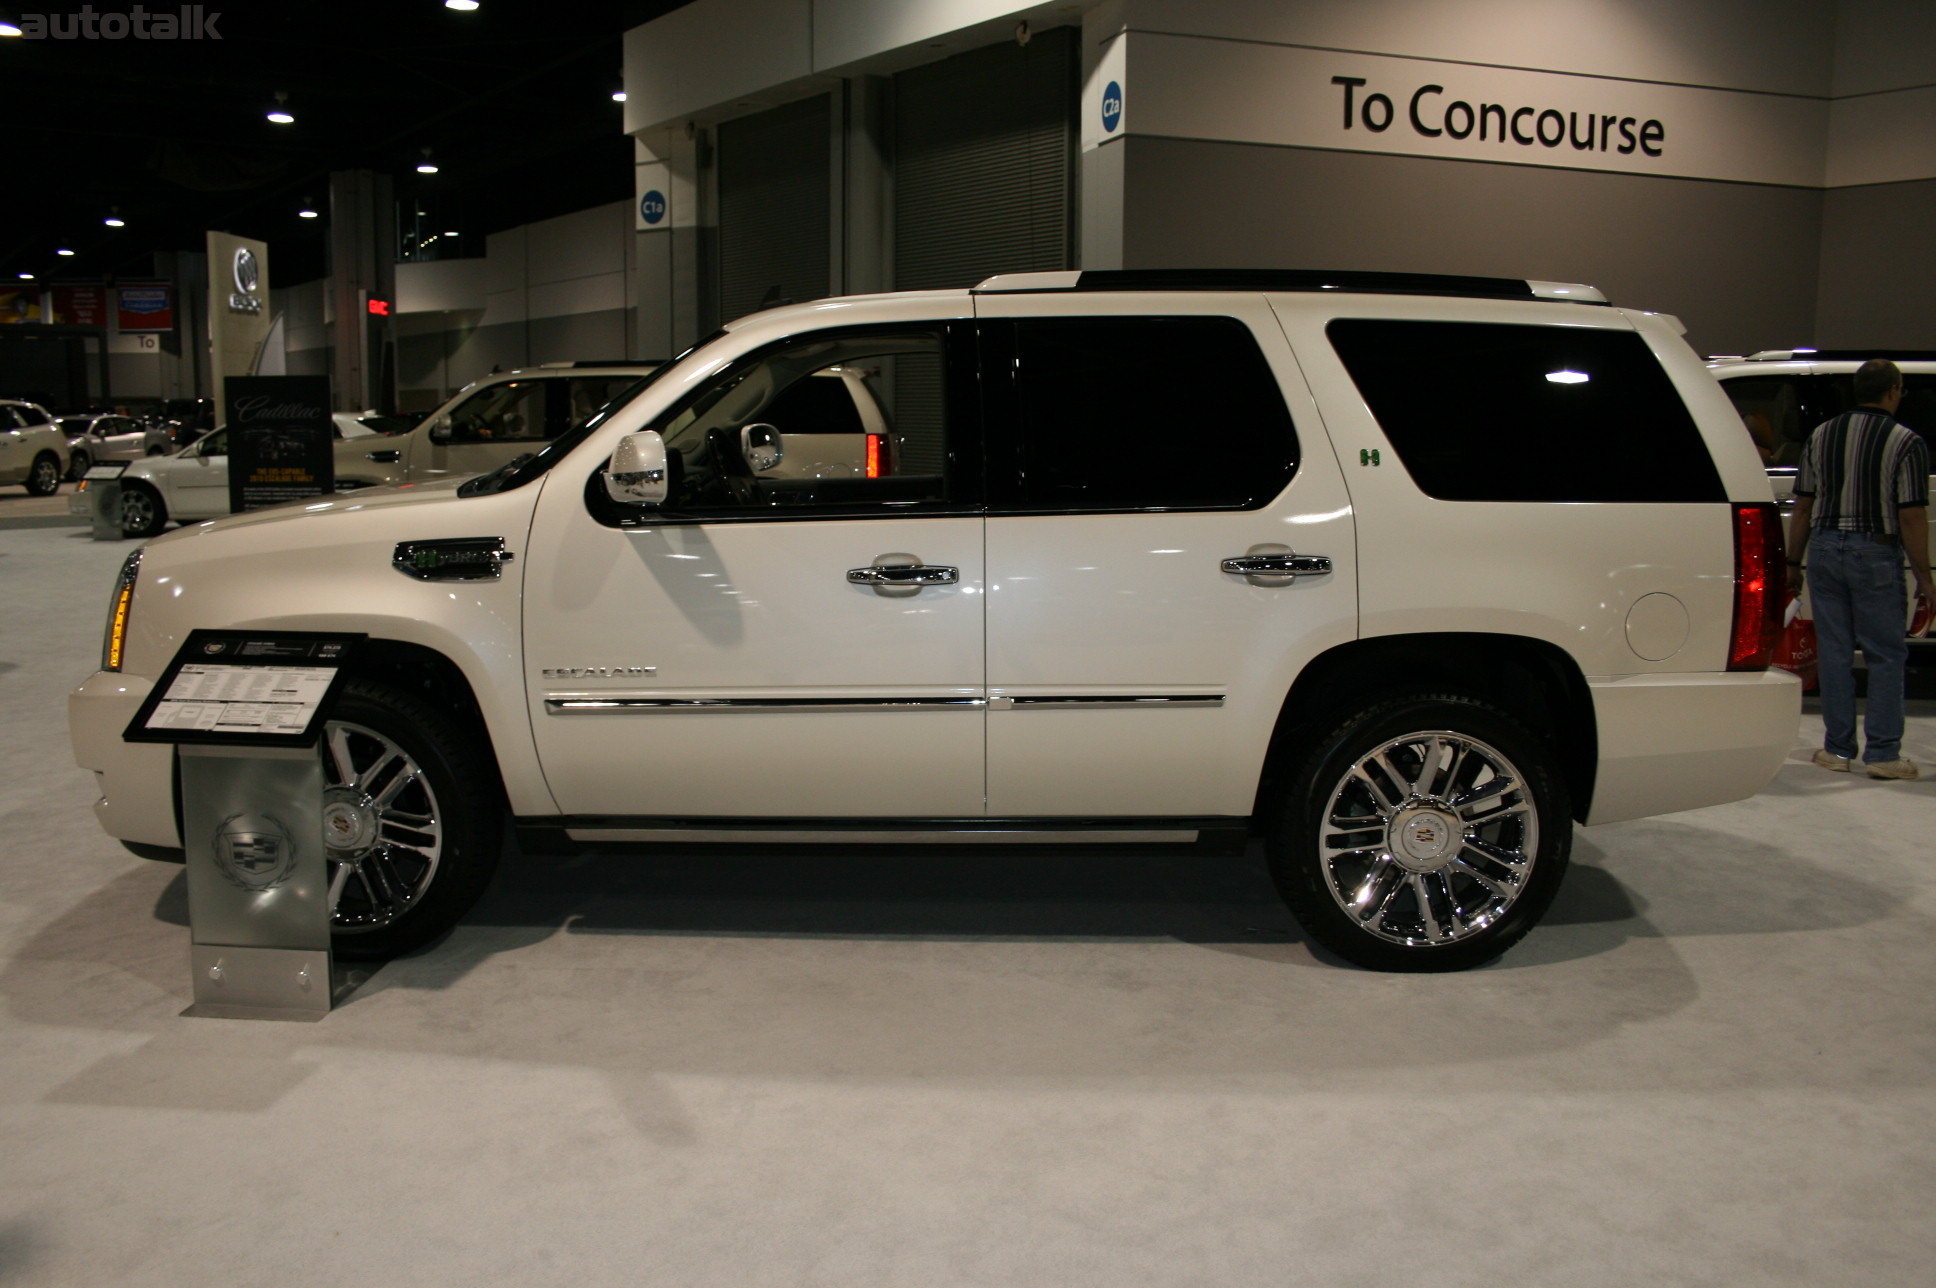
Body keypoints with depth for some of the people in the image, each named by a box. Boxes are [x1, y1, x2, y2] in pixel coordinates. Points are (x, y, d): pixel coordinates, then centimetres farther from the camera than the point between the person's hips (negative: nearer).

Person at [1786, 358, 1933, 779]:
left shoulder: (1821, 435, 6)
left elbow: (1802, 508, 8)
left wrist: (1793, 563, 14)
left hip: (1825, 548, 4)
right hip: (1875, 554, -4)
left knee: (1834, 651, 8)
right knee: (1886, 654, 4)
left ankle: (1838, 749, 12)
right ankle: (1883, 753, 3)